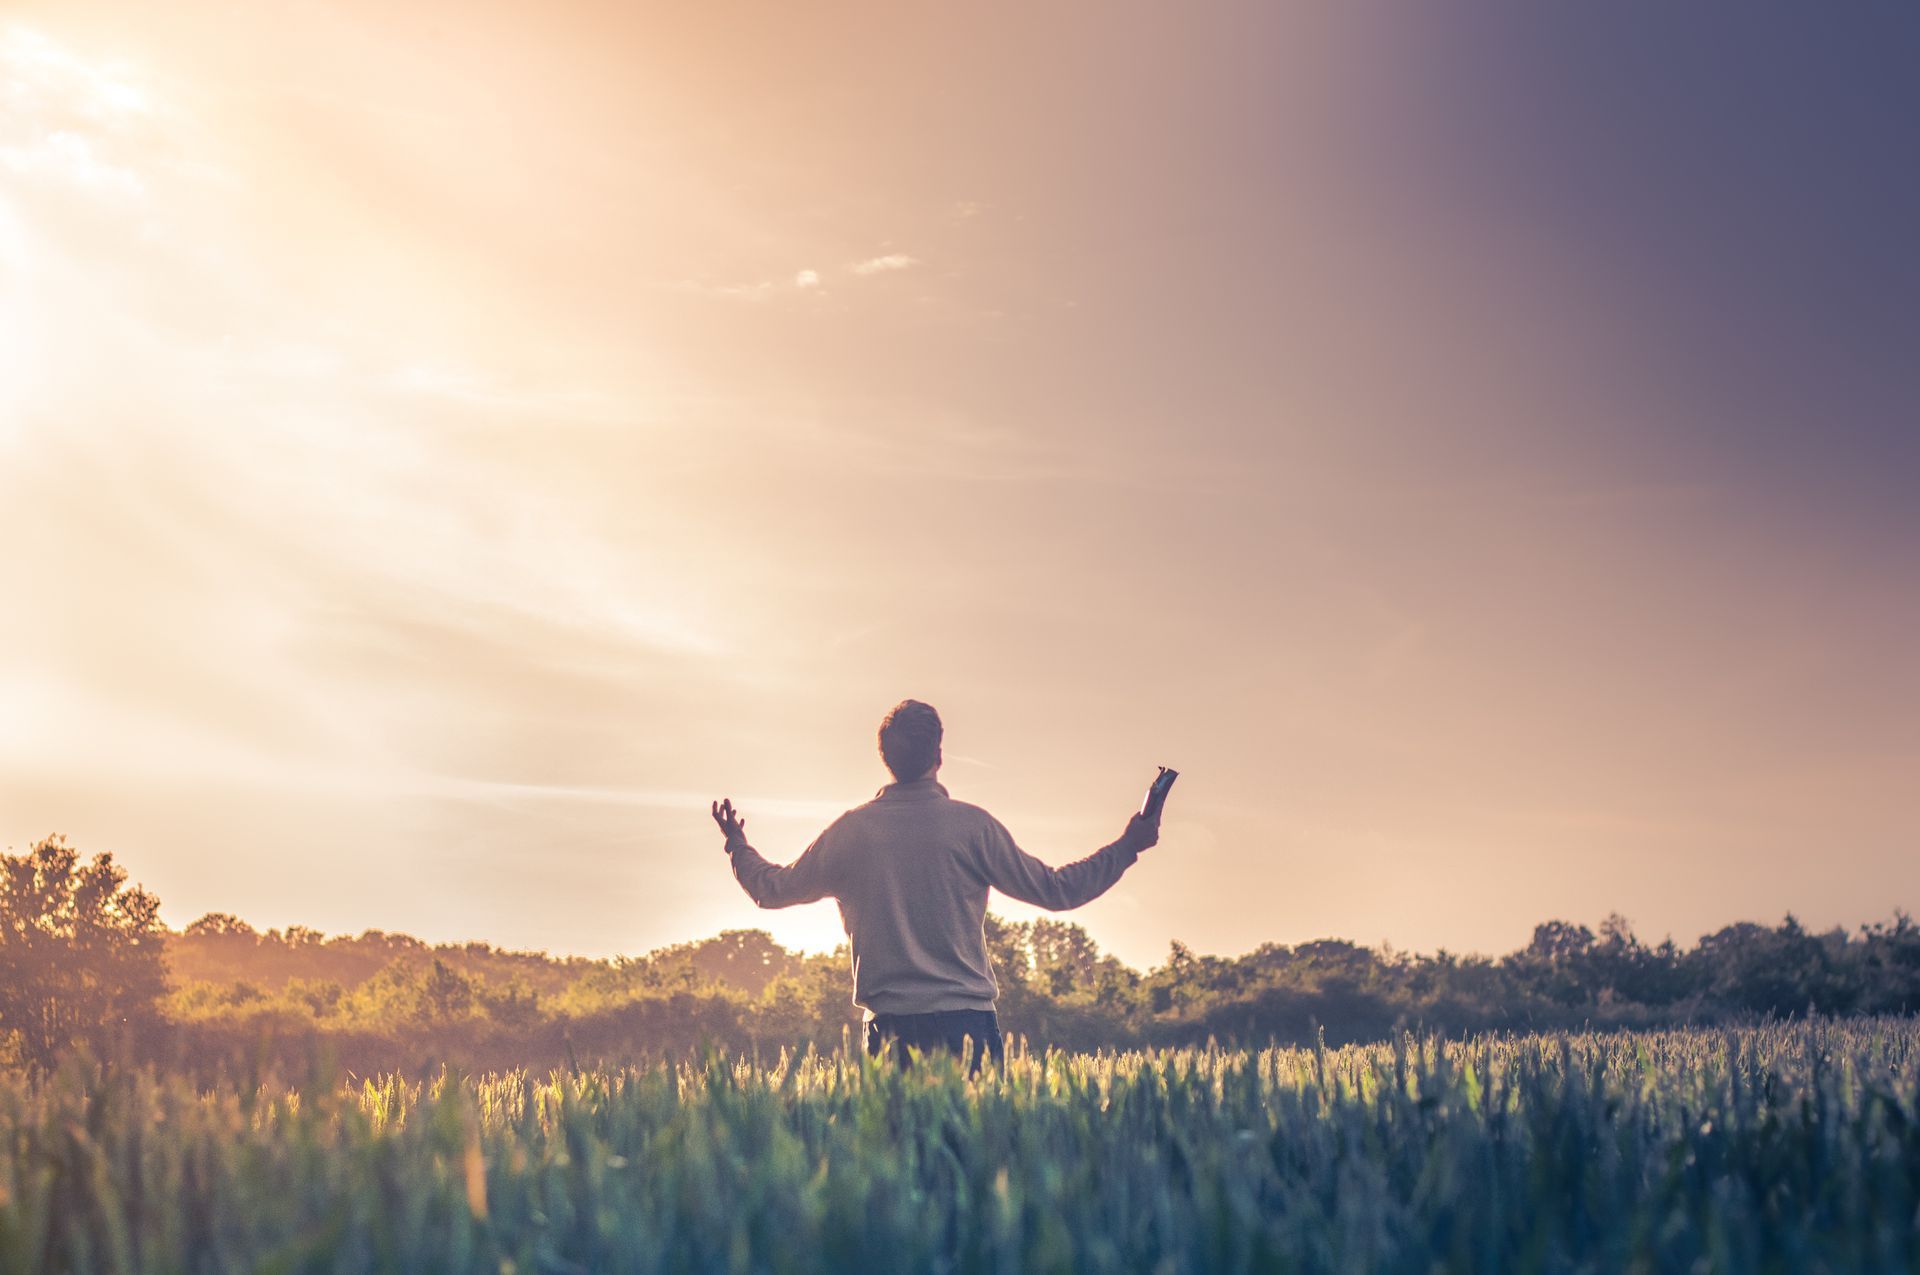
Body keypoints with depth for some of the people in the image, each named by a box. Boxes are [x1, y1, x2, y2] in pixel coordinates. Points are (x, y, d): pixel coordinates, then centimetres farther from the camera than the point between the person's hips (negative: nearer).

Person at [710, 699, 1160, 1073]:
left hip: (890, 1025, 2)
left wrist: (737, 844, 35)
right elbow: (1054, 889, 1)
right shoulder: (971, 825, -4)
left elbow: (772, 888, 15)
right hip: (966, 1019, -2)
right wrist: (1127, 846, 12)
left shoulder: (851, 830, 3)